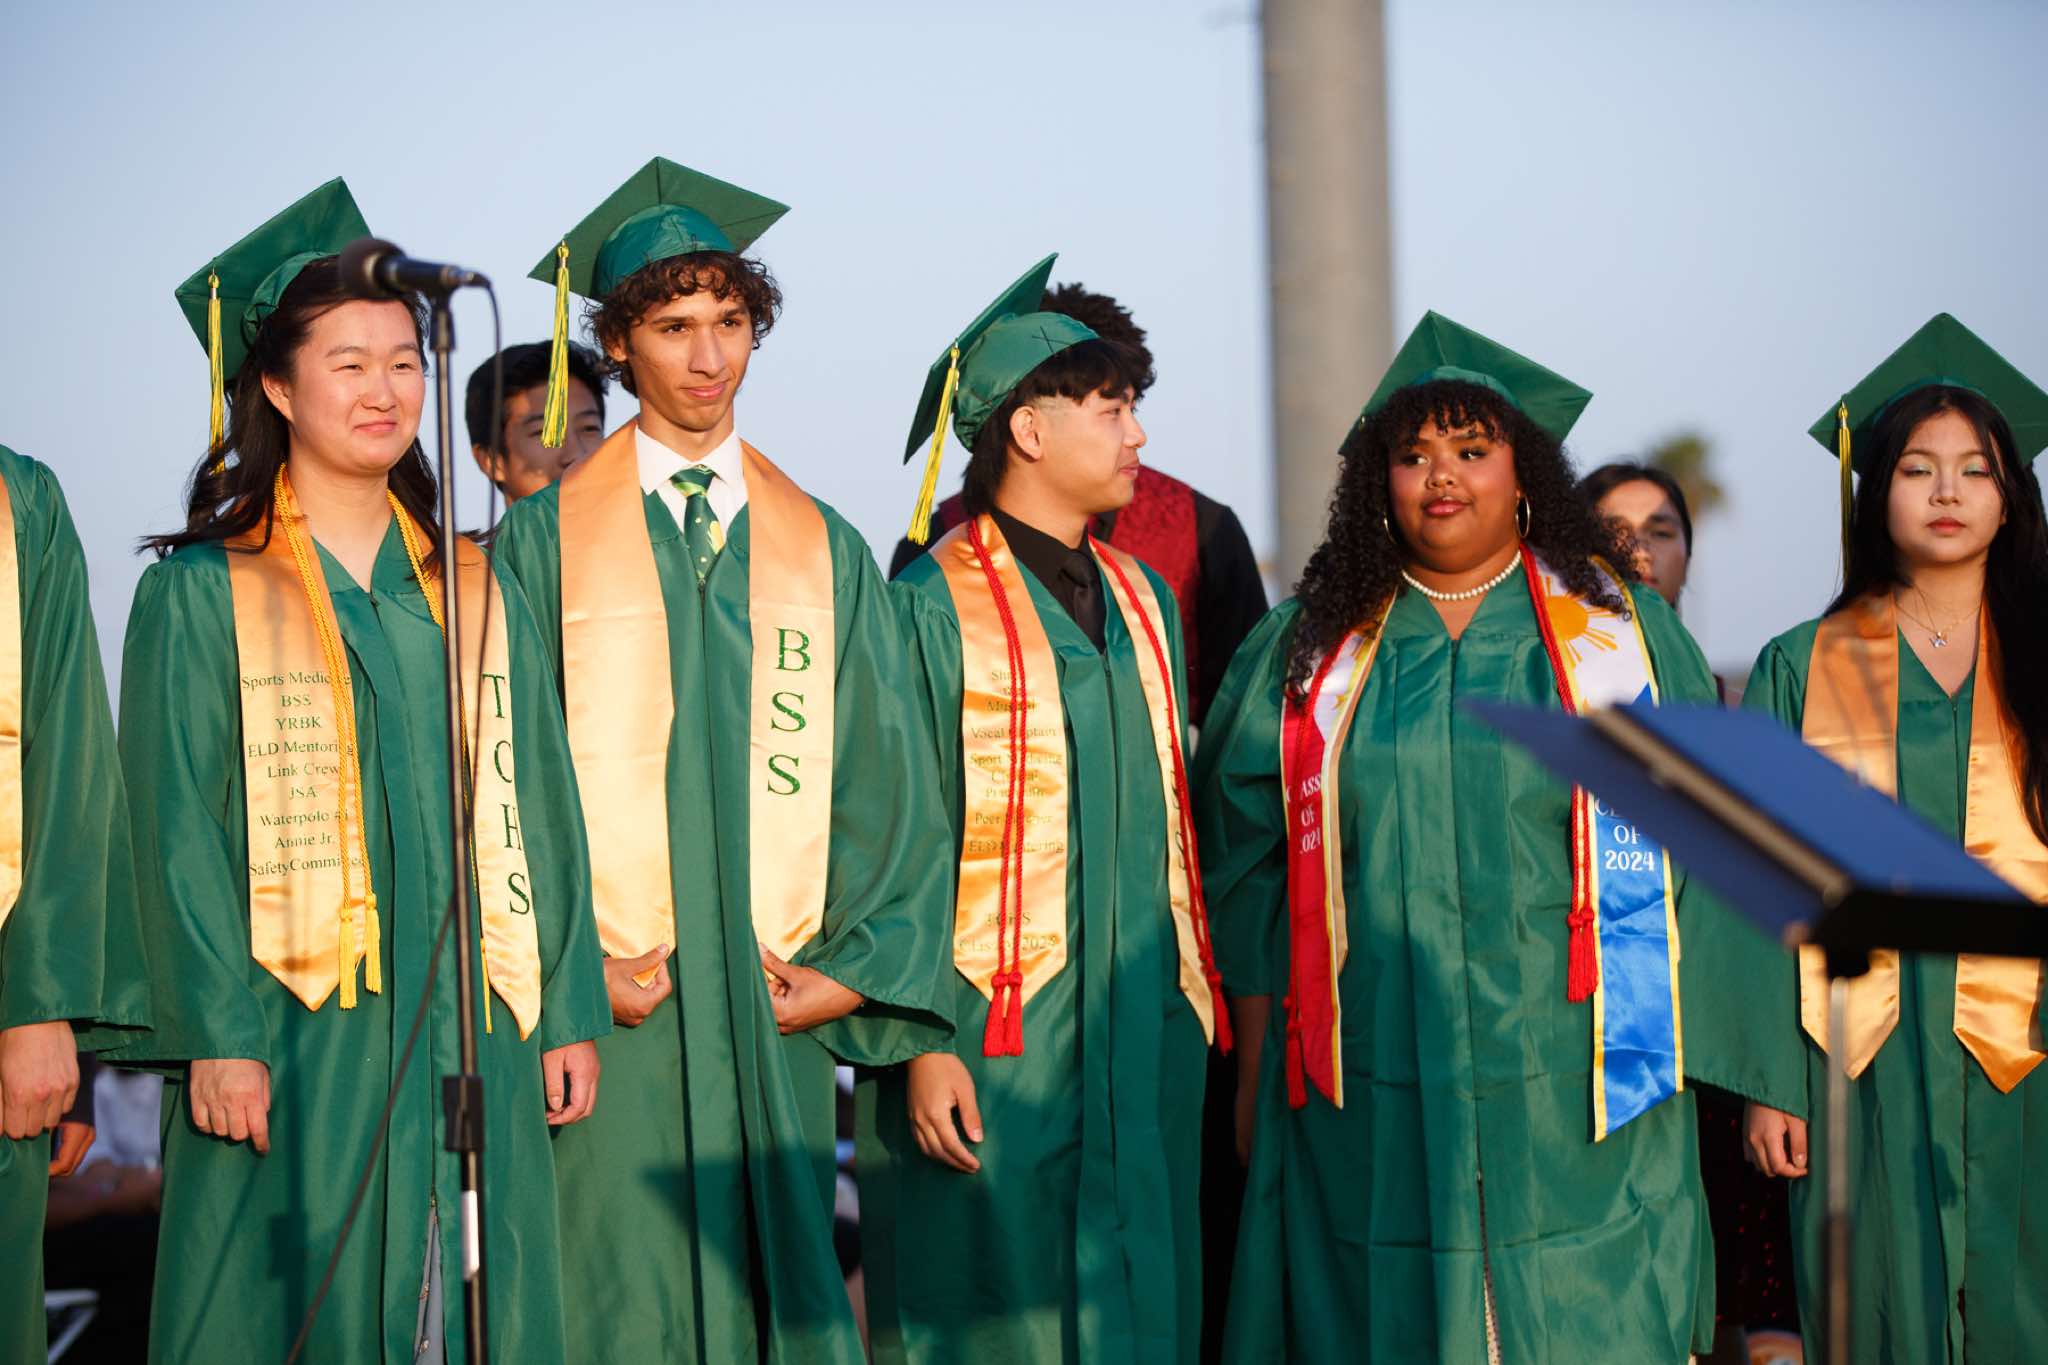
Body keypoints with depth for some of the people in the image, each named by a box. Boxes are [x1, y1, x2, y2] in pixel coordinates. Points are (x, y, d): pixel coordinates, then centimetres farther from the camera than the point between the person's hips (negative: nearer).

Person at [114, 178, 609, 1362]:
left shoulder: (479, 596, 14)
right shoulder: (202, 596, 1)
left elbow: (539, 811, 13)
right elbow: (180, 827, -5)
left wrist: (572, 1010, 6)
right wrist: (216, 1036, -14)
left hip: (473, 1040, 4)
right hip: (296, 1038, -4)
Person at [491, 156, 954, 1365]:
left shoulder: (827, 552, 13)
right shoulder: (549, 539, 4)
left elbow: (886, 781, 10)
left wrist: (861, 965, -2)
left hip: (776, 1011, 3)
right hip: (610, 1005, -2)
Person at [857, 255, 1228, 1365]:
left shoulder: (1138, 599, 14)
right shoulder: (935, 610, -8)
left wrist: (1195, 999, 13)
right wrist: (919, 1043, -16)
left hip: (1143, 1036, 6)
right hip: (994, 1046, -6)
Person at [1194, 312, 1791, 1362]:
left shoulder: (1623, 633, 7)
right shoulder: (1310, 646, 10)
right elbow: (1253, 865, 10)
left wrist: (1702, 1067, -3)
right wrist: (1253, 1075, 5)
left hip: (1575, 1106, -1)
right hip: (1374, 1107, 1)